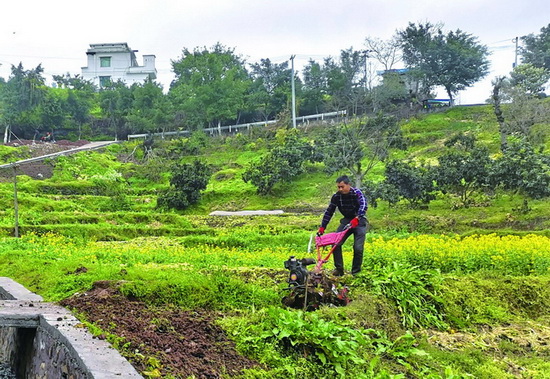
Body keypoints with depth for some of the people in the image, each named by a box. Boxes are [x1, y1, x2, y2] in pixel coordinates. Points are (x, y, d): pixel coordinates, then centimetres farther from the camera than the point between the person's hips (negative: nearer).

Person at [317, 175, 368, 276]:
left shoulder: (357, 193, -20)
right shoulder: (336, 196, -7)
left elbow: (364, 205, -37)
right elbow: (329, 212, -1)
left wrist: (356, 219, -52)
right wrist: (322, 228, -6)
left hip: (359, 221, -4)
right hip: (346, 220, 4)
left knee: (358, 248, -13)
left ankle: (356, 272, 6)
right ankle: (338, 269, 5)